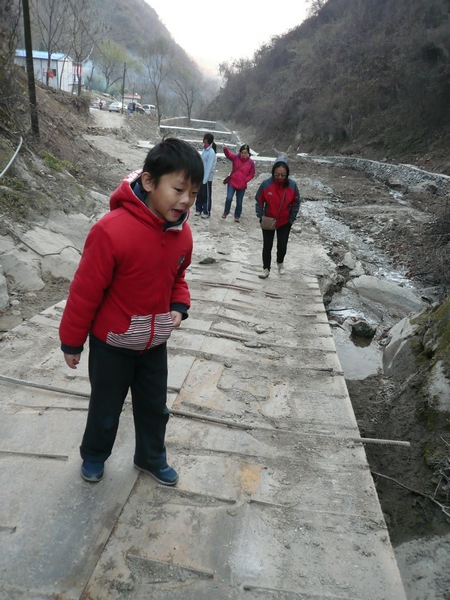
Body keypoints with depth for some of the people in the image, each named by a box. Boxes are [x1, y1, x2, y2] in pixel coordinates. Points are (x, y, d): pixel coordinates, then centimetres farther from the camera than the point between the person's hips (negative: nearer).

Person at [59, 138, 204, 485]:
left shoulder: (182, 233, -11)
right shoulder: (113, 231, -30)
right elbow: (85, 292, -20)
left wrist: (179, 307, -11)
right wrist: (72, 341, -9)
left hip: (155, 342, 5)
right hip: (112, 343, -4)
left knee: (155, 407, 21)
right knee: (106, 408, 18)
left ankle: (152, 458, 45)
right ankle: (94, 456, 46)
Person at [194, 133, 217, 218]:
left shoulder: (211, 152, -19)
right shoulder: (205, 149, 5)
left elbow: (209, 167, -20)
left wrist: (205, 179, -19)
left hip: (207, 178, -7)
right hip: (201, 176, 7)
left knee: (206, 195, 4)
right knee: (199, 194, 14)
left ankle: (206, 212, 14)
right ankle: (198, 209, 27)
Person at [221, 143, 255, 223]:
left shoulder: (251, 162, -5)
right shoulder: (236, 158, -6)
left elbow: (252, 174, 4)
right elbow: (229, 154, -25)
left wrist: (245, 180, -11)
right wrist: (225, 149, -46)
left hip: (242, 186, 1)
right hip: (232, 183, -1)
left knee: (239, 202, 9)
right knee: (229, 198, -12)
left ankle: (237, 216, 28)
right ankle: (225, 213, 11)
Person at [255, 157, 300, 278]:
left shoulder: (292, 185, -14)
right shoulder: (266, 184, -19)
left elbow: (296, 203, -2)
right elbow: (259, 201, -5)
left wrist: (291, 219, -4)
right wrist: (260, 216, -9)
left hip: (285, 222, 1)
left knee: (282, 246, 9)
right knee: (267, 246, 7)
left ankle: (280, 263, 39)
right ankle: (266, 269, 23)